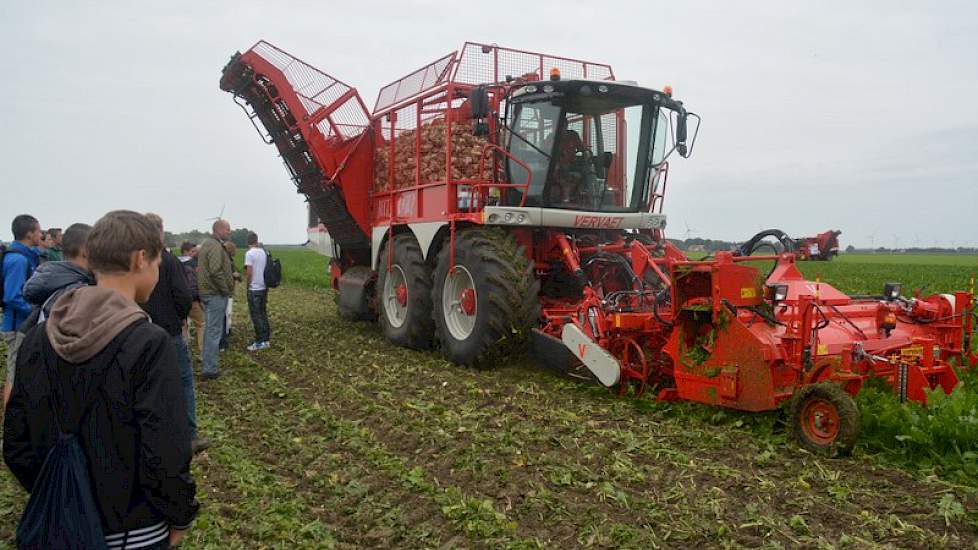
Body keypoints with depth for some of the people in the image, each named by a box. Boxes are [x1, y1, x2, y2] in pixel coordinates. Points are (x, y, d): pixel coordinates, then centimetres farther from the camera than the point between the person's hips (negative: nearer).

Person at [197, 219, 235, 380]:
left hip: (207, 292, 11)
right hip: (216, 294, -11)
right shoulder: (215, 246, -17)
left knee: (209, 329, 18)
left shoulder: (207, 244, 16)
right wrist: (226, 290, -17)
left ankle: (208, 364, 28)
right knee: (214, 331, -6)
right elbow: (216, 271, -27)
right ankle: (209, 369, -2)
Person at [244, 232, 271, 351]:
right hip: (264, 287, 6)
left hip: (254, 289, -6)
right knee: (263, 314, 14)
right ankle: (266, 340, 17)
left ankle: (260, 342, 1)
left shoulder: (249, 253, -13)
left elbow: (249, 272, -17)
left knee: (256, 315, -1)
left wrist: (247, 284, -3)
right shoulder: (264, 252, 6)